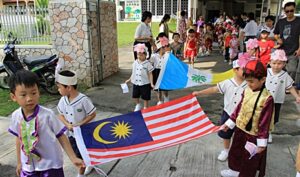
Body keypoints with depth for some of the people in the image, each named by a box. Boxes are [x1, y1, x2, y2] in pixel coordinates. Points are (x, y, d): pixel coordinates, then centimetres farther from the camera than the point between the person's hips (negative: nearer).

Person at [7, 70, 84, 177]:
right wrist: (19, 162, 15)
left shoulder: (47, 115, -20)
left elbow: (61, 137, -11)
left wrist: (73, 158, -12)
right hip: (28, 166, 4)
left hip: (50, 164, -3)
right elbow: (19, 139, 7)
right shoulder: (16, 116, -8)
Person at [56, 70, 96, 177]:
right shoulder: (63, 100, -7)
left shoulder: (83, 99, -25)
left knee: (81, 156, 8)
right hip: (70, 133, 6)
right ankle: (89, 165, 47)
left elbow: (92, 114, -16)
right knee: (76, 155, 22)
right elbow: (61, 115, 4)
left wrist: (80, 124, -23)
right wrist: (67, 124, -15)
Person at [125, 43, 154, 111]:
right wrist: (129, 79, 14)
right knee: (135, 96, 14)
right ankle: (138, 105, 40)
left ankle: (145, 108, 28)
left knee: (145, 97, 8)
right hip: (136, 83, 5)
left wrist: (151, 83, -15)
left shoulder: (147, 63, -12)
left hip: (145, 83, -5)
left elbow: (150, 74, -10)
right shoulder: (135, 63, 3)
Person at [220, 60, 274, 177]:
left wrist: (261, 143, -15)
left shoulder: (267, 99, -24)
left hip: (253, 135, -7)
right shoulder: (246, 91, -5)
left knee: (249, 161, 15)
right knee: (235, 152, 26)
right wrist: (229, 123, 9)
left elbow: (265, 122, -20)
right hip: (240, 129, 7)